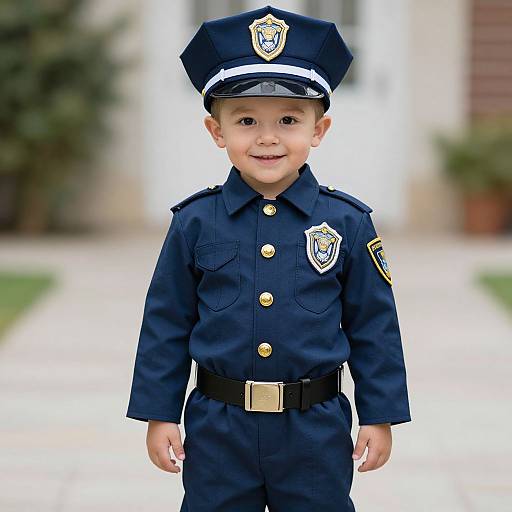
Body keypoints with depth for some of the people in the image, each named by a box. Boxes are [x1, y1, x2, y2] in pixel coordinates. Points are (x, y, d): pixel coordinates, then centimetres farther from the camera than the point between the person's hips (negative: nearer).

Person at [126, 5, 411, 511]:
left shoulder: (348, 223, -4)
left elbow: (374, 327, 2)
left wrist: (380, 415, 2)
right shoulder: (195, 222, -3)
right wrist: (159, 413, 2)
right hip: (217, 427, 0)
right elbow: (167, 325, 3)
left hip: (315, 431, 0)